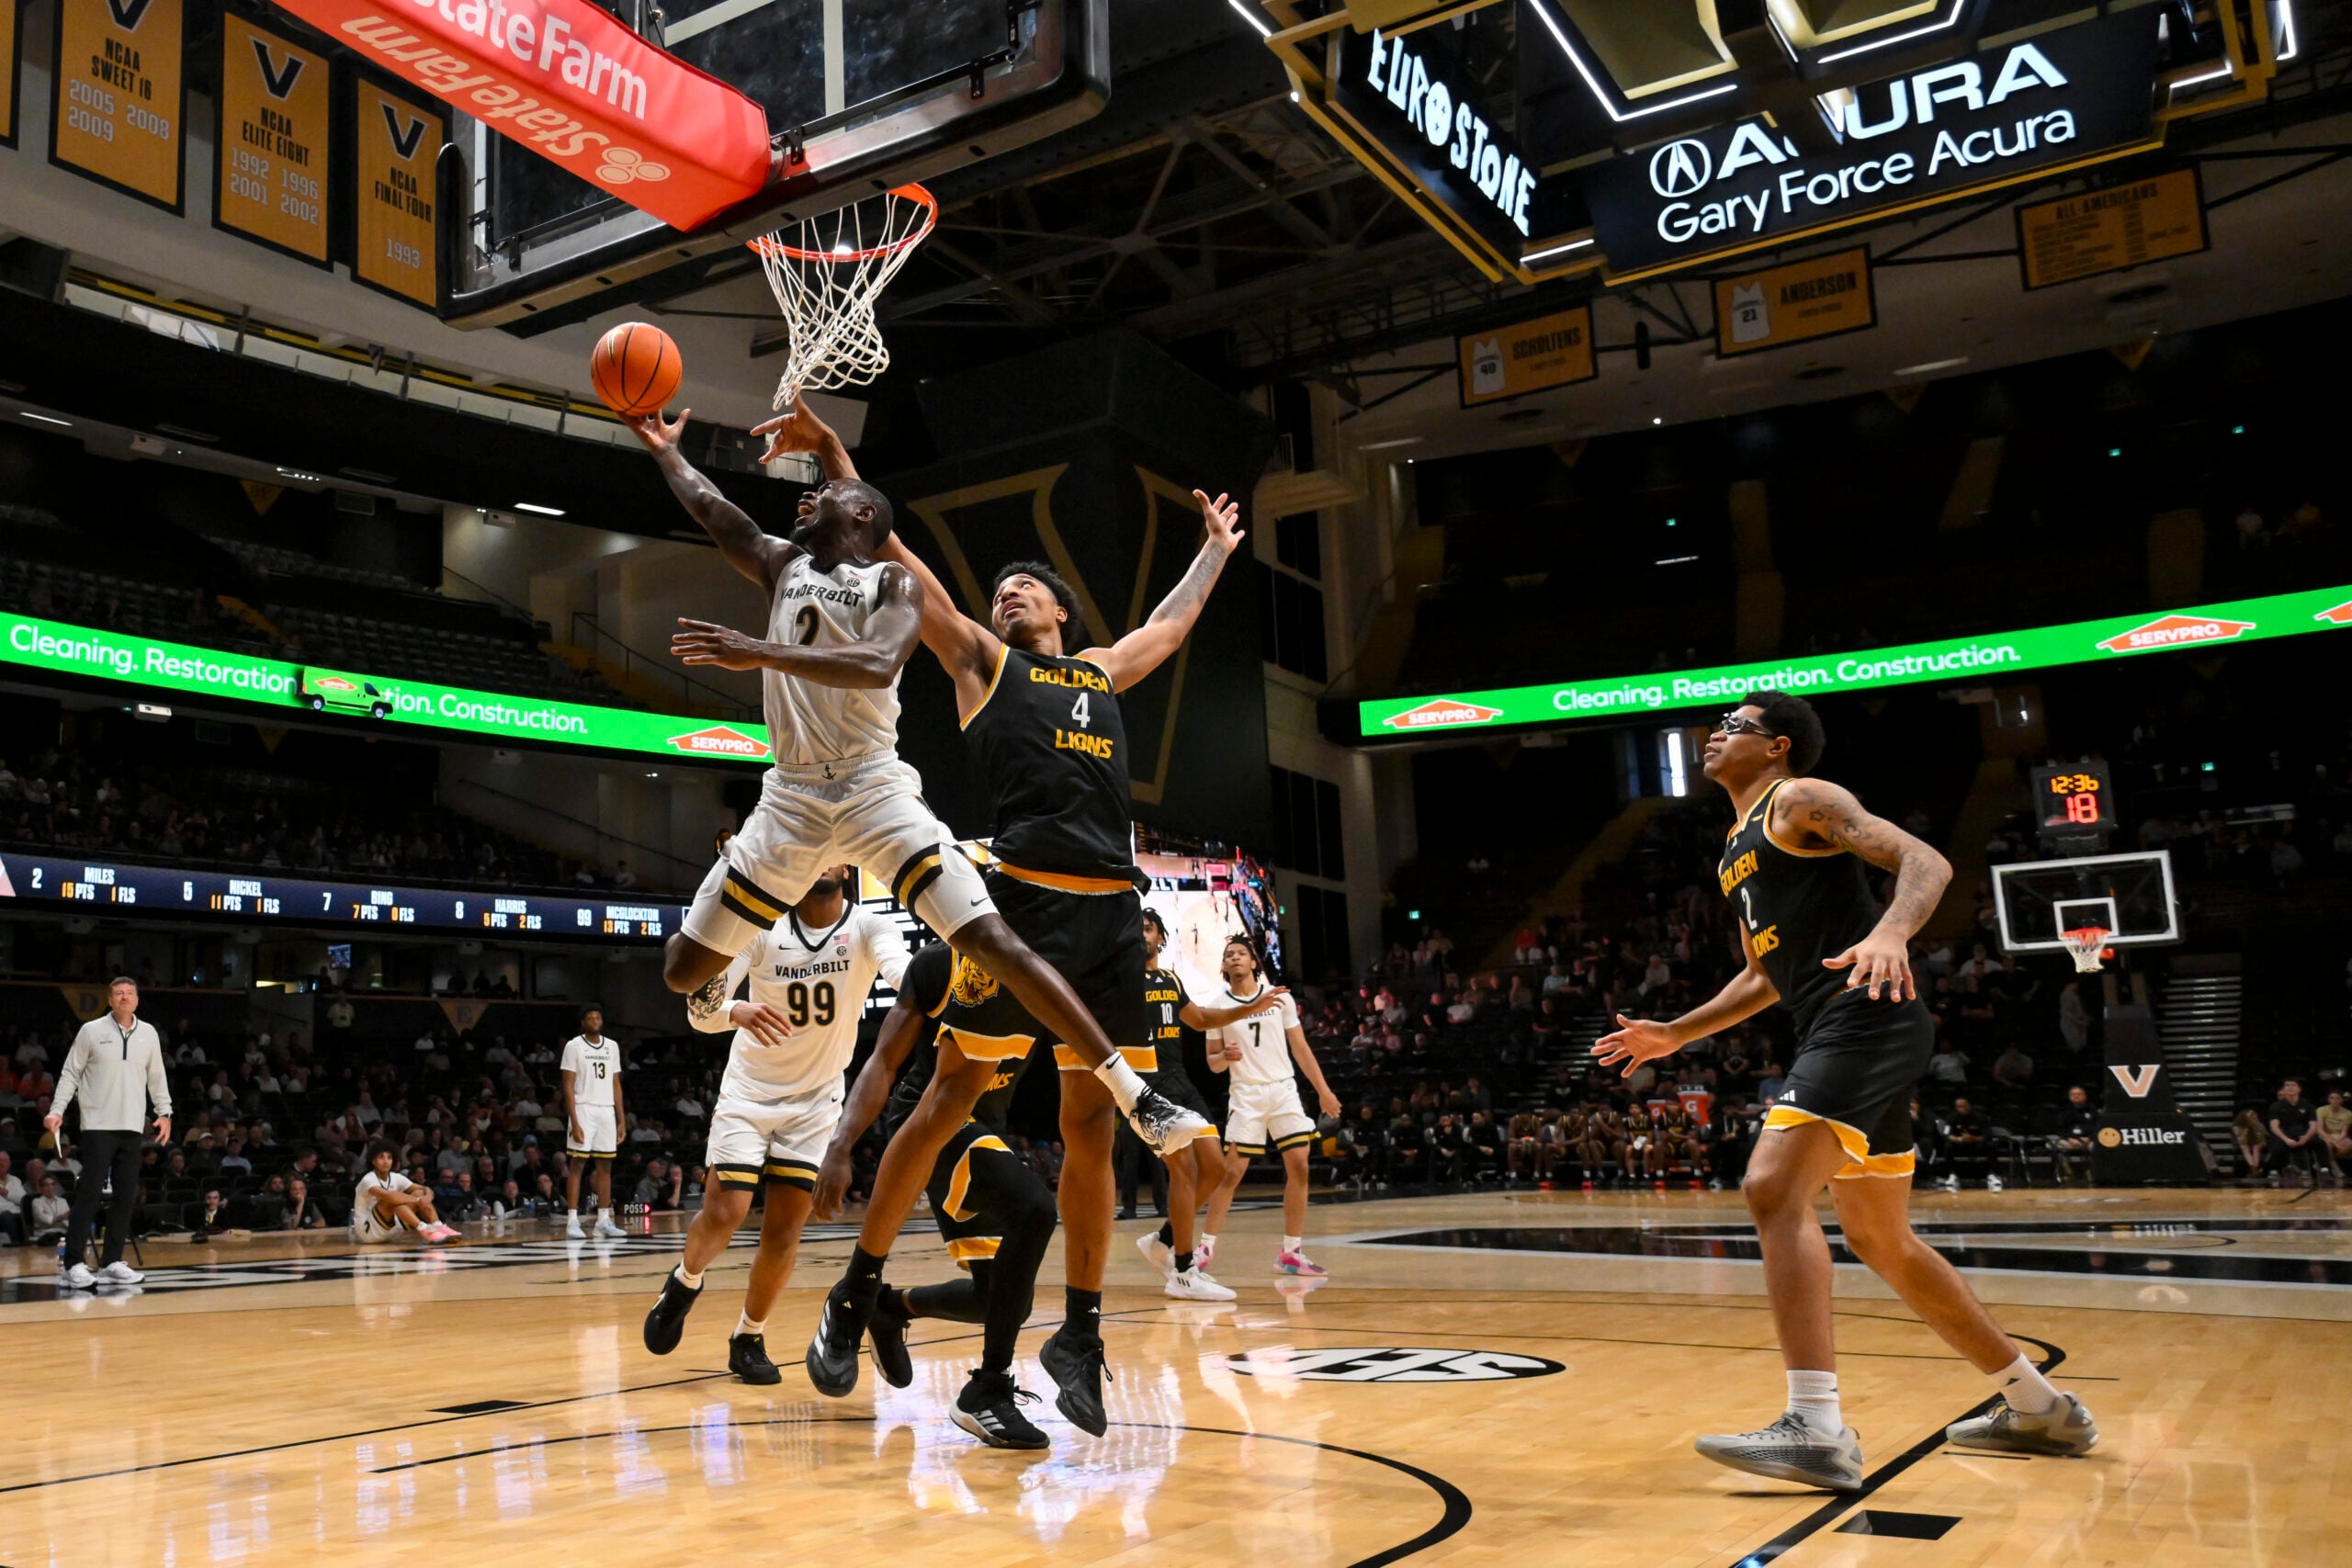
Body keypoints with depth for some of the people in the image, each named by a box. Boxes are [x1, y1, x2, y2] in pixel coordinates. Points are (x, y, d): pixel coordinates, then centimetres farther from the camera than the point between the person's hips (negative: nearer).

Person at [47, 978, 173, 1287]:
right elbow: (71, 1073, 1)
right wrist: (57, 1110, -8)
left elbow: (156, 1076, 15)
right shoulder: (91, 1031, 0)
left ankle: (112, 1262, 11)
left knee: (126, 1197, 4)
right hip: (98, 1125, -4)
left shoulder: (149, 1033, 9)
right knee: (89, 1194, -7)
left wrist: (164, 1112, 8)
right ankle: (75, 1264, 0)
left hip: (132, 1127, 4)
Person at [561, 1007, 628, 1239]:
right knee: (576, 1165, -5)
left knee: (605, 1166, 6)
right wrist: (574, 1121, -15)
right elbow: (568, 1086, -7)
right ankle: (572, 1221, -4)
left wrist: (621, 1121, 9)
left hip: (607, 1111, 5)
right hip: (583, 1109, -5)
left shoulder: (612, 1046, 11)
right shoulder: (574, 1045, -3)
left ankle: (604, 1220, 10)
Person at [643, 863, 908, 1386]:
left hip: (816, 1100, 1)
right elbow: (700, 1008, -21)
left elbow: (903, 974, -36)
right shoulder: (763, 928, -14)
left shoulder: (869, 927, -15)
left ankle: (749, 1339, 21)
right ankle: (685, 1282, 23)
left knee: (784, 1232, 0)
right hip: (750, 1092, -1)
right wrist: (736, 1012, -44)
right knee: (723, 1214, -10)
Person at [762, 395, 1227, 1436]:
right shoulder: (980, 659, 14)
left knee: (1089, 1125, 6)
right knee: (951, 1098, -1)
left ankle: (1081, 1337, 15)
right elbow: (896, 560, 8)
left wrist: (1215, 549, 55)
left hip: (1109, 912, 4)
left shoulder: (1103, 670, 26)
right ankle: (856, 1296, 13)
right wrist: (831, 455, 3)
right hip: (1020, 900, -4)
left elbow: (1174, 621, 43)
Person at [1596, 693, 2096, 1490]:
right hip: (1834, 1035, 10)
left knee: (1773, 1190, -22)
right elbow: (1766, 976, 31)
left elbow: (1926, 862, -15)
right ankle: (2039, 1406, 28)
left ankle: (1817, 1430, -24)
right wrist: (1673, 1035, 26)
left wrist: (1890, 931, -35)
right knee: (1880, 1240, 16)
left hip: (1866, 1017, -10)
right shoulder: (1737, 852, 24)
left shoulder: (1801, 799, -2)